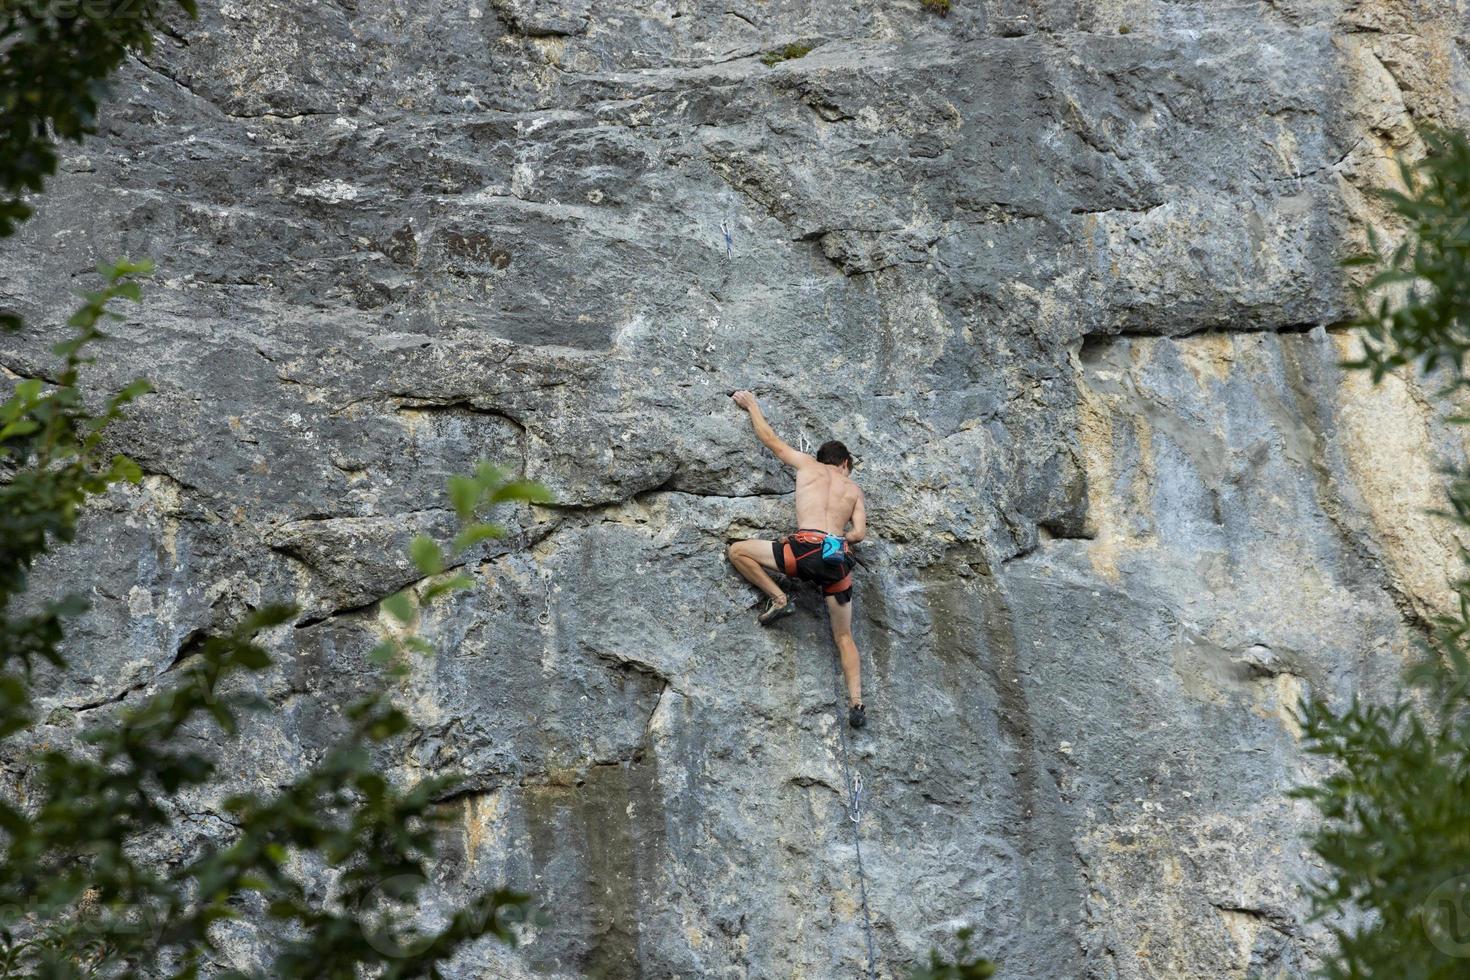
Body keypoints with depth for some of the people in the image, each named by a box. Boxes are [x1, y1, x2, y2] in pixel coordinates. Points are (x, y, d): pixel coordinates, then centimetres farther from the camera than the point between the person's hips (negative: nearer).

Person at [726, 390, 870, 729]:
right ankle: (856, 702, -3)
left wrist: (751, 404, 43)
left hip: (807, 547, -3)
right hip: (839, 557, 3)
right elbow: (859, 532, 14)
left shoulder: (808, 465, 19)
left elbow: (770, 439, 29)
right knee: (844, 637, 13)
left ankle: (779, 598, 0)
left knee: (738, 551, 13)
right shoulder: (853, 489, 23)